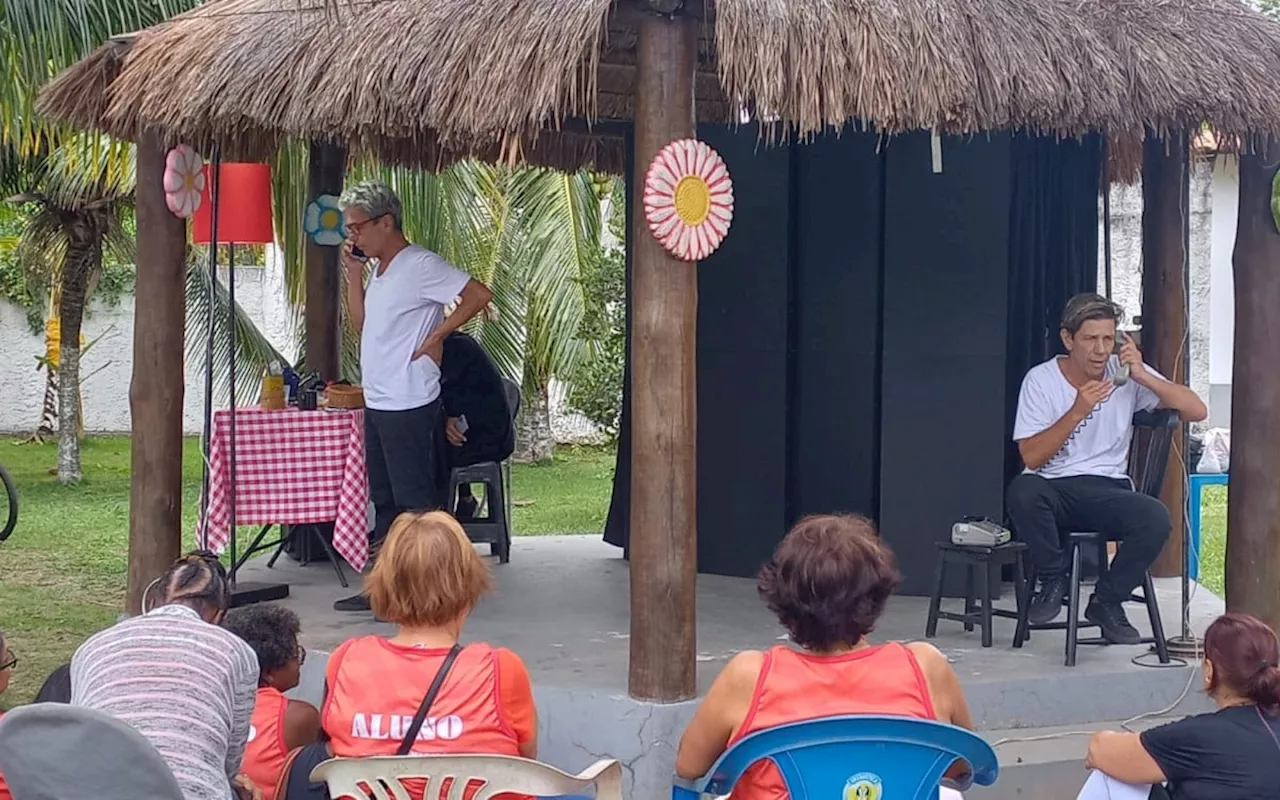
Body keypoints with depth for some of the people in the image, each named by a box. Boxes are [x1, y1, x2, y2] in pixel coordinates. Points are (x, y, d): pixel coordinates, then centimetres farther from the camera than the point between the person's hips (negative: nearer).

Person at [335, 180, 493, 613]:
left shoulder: (420, 265, -14)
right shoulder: (379, 268, 15)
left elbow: (479, 294, -20)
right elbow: (361, 321, 19)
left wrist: (437, 336, -16)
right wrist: (353, 271, 11)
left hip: (409, 404, -10)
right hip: (377, 403, 10)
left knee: (416, 500, -4)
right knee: (384, 498, 15)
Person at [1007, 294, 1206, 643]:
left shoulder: (1125, 374, 3)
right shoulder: (1040, 380, -2)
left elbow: (1197, 411, -4)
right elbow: (1031, 457, -10)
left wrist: (1142, 375, -14)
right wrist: (1077, 412, -20)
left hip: (1109, 491, 2)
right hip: (1055, 491, -2)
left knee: (1156, 518, -30)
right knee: (1022, 490, -37)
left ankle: (1107, 601, -4)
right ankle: (1053, 580, -9)